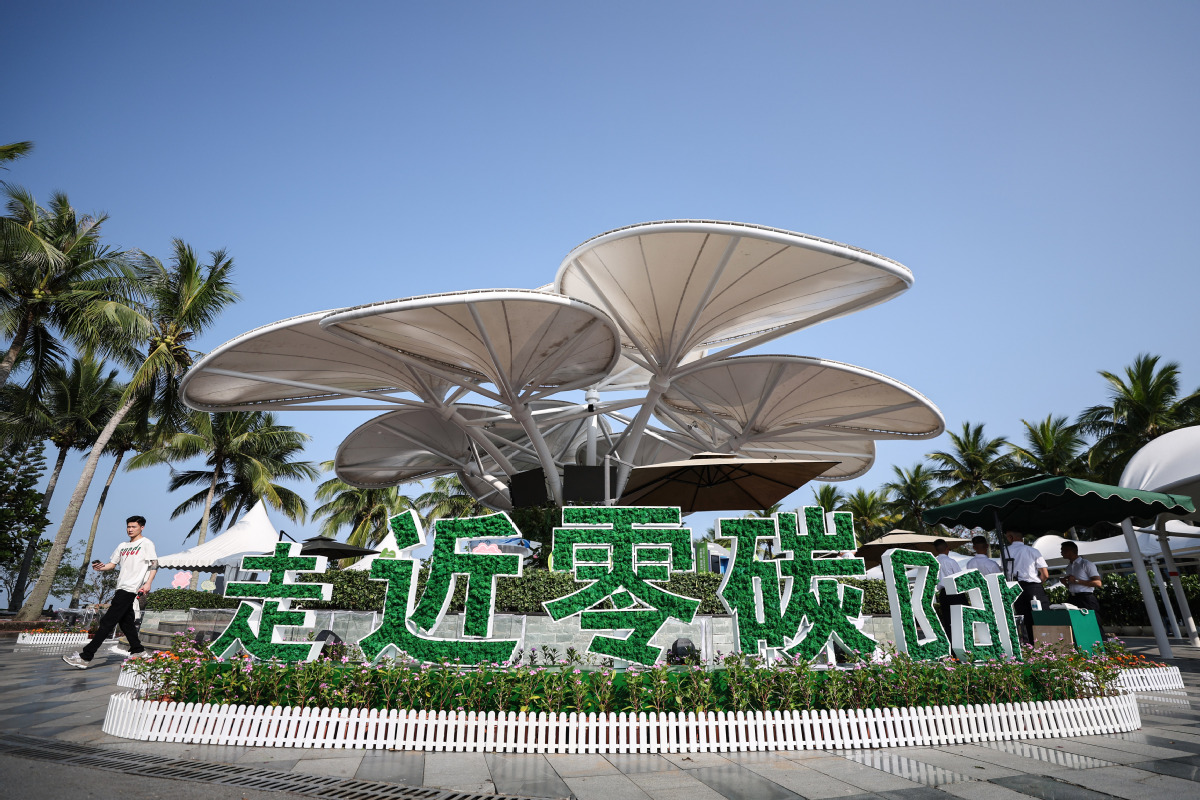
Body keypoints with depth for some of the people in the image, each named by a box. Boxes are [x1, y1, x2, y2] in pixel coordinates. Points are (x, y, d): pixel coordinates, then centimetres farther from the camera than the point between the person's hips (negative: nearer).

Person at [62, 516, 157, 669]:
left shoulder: (146, 543, -2)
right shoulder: (122, 546, 21)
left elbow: (155, 564, -8)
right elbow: (112, 565, 20)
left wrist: (148, 583, -18)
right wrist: (100, 567, -2)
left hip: (131, 588, -8)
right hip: (121, 587, 8)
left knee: (108, 621, -11)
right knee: (125, 621, 11)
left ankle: (86, 657, -12)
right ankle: (137, 650, 19)